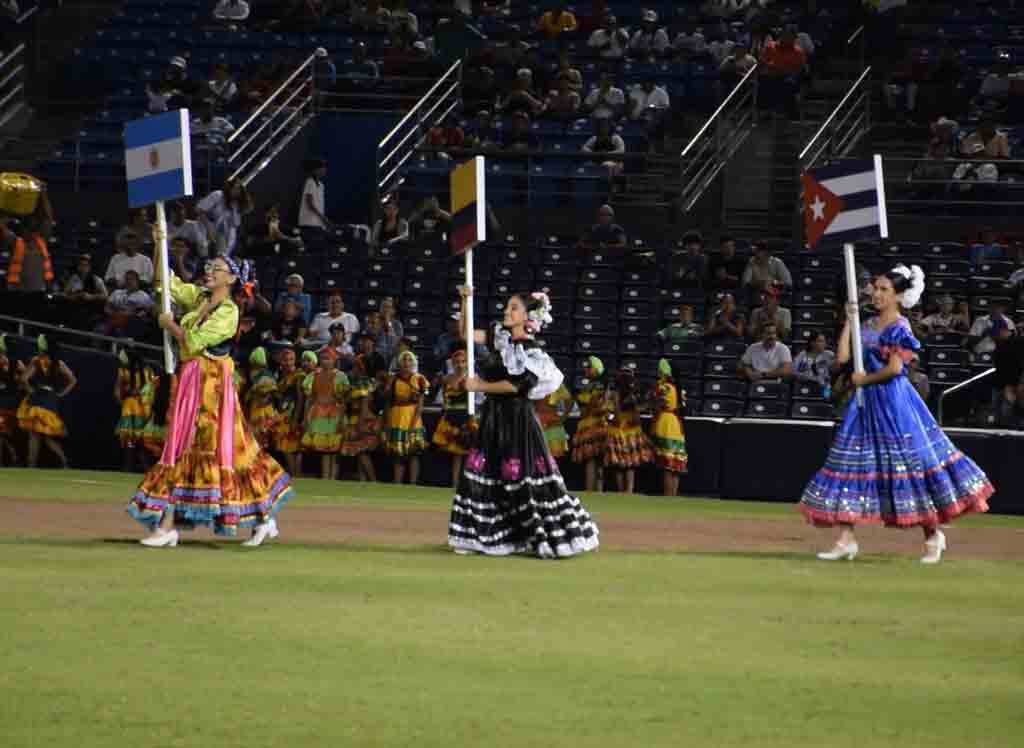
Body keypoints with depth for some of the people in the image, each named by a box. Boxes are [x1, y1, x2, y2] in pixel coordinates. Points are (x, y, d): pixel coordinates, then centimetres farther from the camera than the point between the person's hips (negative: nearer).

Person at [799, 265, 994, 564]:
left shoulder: (899, 327, -9)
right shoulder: (868, 326, 13)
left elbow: (895, 367, -18)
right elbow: (843, 356, 7)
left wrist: (864, 379, -6)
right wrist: (850, 321, 6)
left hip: (893, 402, -8)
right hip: (867, 404, 8)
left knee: (910, 465, -3)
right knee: (851, 464, 1)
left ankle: (933, 536, 11)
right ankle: (846, 539, 2)